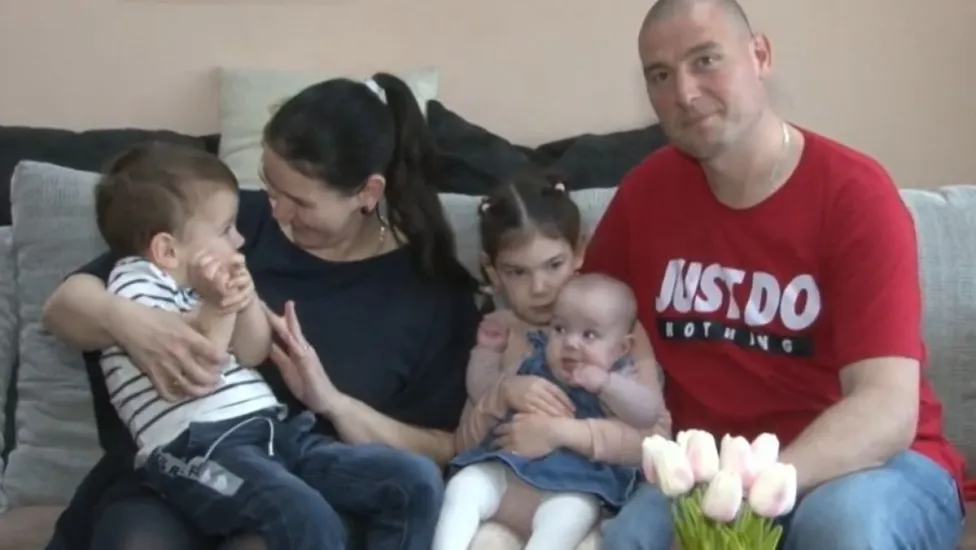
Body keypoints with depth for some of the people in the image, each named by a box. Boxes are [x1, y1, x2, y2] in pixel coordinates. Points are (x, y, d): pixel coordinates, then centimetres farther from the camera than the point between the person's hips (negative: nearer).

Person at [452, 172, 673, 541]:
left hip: (582, 491, -3)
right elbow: (464, 444, 8)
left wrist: (563, 431, -21)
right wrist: (502, 394, -11)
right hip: (508, 487, 3)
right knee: (462, 489, -26)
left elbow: (656, 437, -9)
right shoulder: (495, 333, 11)